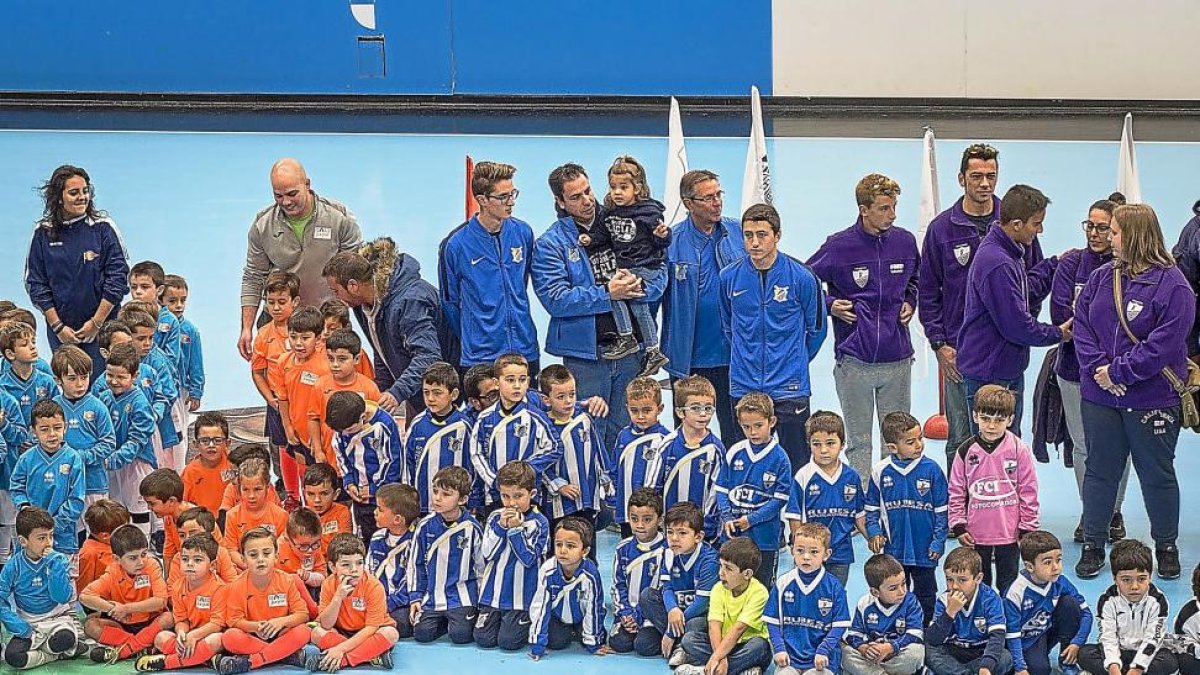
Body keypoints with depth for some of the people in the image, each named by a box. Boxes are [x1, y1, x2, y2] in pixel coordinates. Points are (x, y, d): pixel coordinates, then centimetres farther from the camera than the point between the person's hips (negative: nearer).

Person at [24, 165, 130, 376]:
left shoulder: (103, 227, -4)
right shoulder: (43, 233, 2)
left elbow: (118, 276, -5)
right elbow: (35, 283, 4)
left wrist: (96, 322, -8)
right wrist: (57, 326, -4)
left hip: (101, 328, -2)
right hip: (60, 330, 2)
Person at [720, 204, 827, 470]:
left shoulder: (801, 277, -8)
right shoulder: (729, 277, -1)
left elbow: (816, 329, 6)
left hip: (789, 390, -2)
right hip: (743, 387, 3)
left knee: (796, 466, 1)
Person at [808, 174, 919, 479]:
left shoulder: (905, 241, 2)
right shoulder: (839, 246, -9)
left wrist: (910, 302, 7)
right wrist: (830, 304, -8)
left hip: (897, 359, 3)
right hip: (854, 359, -3)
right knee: (859, 442, 6)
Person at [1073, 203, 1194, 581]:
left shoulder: (1171, 284, -12)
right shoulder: (1102, 278, 5)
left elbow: (1164, 344, -18)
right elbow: (1082, 326, 2)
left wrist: (1117, 371, -18)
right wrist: (1098, 370, -13)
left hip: (1152, 401, -4)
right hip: (1100, 398, 4)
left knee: (1157, 475, 9)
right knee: (1099, 472, 11)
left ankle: (1166, 546, 24)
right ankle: (1093, 546, 21)